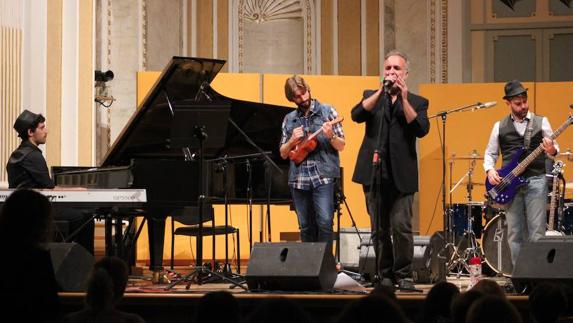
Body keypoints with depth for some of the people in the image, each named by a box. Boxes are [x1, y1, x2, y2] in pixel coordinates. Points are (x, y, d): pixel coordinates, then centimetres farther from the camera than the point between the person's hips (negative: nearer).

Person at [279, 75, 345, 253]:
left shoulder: (327, 111, 4)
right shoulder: (289, 119, 13)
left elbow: (341, 146, 3)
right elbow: (283, 154, 14)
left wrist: (330, 136, -17)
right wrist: (292, 140, -5)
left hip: (323, 177, -3)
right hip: (299, 179, 4)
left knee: (324, 222, -15)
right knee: (306, 227, 6)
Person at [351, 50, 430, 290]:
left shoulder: (416, 102, 11)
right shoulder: (372, 97, 15)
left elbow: (421, 130, -7)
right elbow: (357, 115, -5)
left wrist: (404, 98, -12)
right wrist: (381, 91, -12)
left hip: (401, 176, -2)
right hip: (374, 173, 2)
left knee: (401, 227, -10)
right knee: (379, 230, 5)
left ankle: (403, 275, 0)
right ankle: (385, 276, 13)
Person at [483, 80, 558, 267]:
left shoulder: (541, 122, 6)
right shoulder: (500, 127, 11)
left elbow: (554, 148, 7)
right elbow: (490, 153, 16)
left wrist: (551, 150, -17)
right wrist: (490, 170, -3)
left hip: (536, 180, -2)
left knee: (537, 233, -8)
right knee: (514, 233, 2)